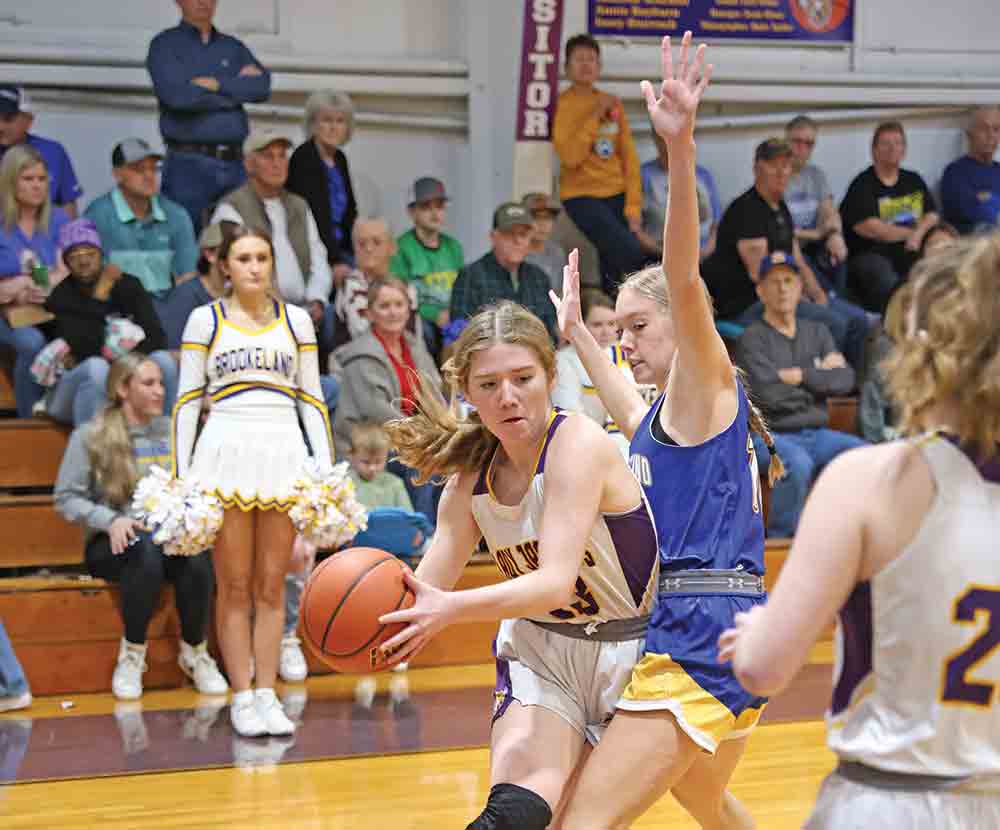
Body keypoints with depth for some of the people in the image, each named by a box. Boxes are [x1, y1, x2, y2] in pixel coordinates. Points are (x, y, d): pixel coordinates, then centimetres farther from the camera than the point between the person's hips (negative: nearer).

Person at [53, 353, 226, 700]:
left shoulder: (173, 432, 14)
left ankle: (194, 652, -10)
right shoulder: (90, 437, 5)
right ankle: (132, 654, -19)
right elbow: (67, 498, -1)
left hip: (171, 535, 2)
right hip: (113, 542, -2)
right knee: (146, 552, -38)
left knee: (197, 558, -34)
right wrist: (111, 519, -16)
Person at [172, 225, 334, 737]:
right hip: (227, 450, -2)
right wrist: (180, 474, -2)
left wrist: (327, 469, 5)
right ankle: (241, 698, 4)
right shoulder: (205, 320, 6)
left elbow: (312, 400, 12)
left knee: (271, 585, 3)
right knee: (235, 584, 0)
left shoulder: (296, 320, 11)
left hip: (285, 453, 2)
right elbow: (187, 401, 5)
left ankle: (267, 694, 8)